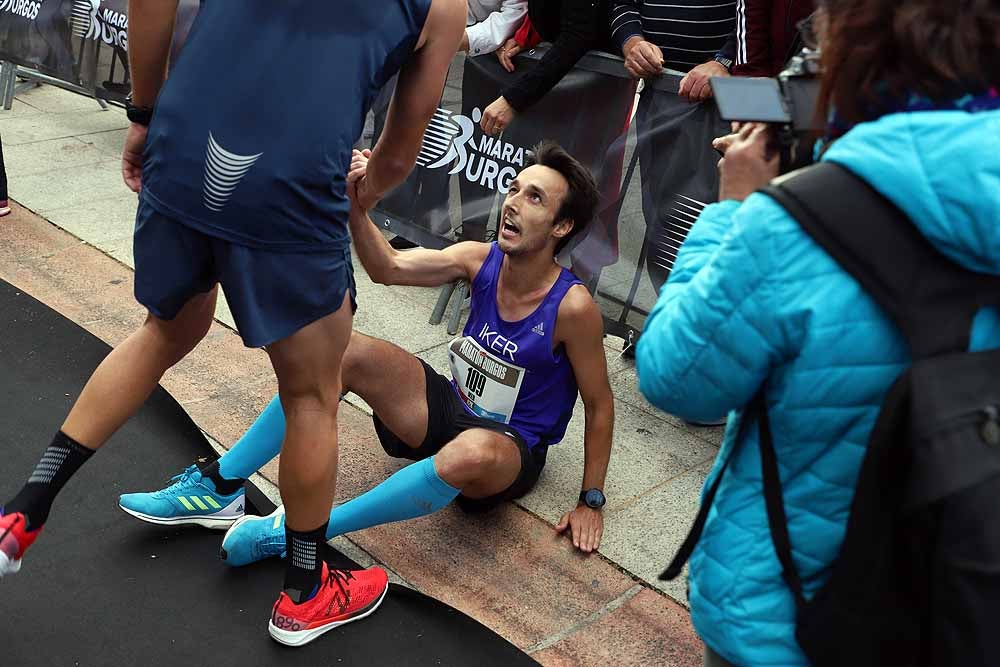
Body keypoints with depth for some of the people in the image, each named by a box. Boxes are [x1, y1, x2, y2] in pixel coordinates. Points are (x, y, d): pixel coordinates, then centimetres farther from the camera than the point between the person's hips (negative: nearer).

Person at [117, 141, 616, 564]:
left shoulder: (572, 306, -21)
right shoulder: (480, 260, -6)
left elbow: (600, 405, -12)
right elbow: (388, 268, -9)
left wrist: (591, 500, -12)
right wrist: (355, 205, -27)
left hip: (511, 454, -5)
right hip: (451, 412, 6)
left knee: (471, 452, -44)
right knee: (345, 351, -15)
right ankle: (219, 488, -11)